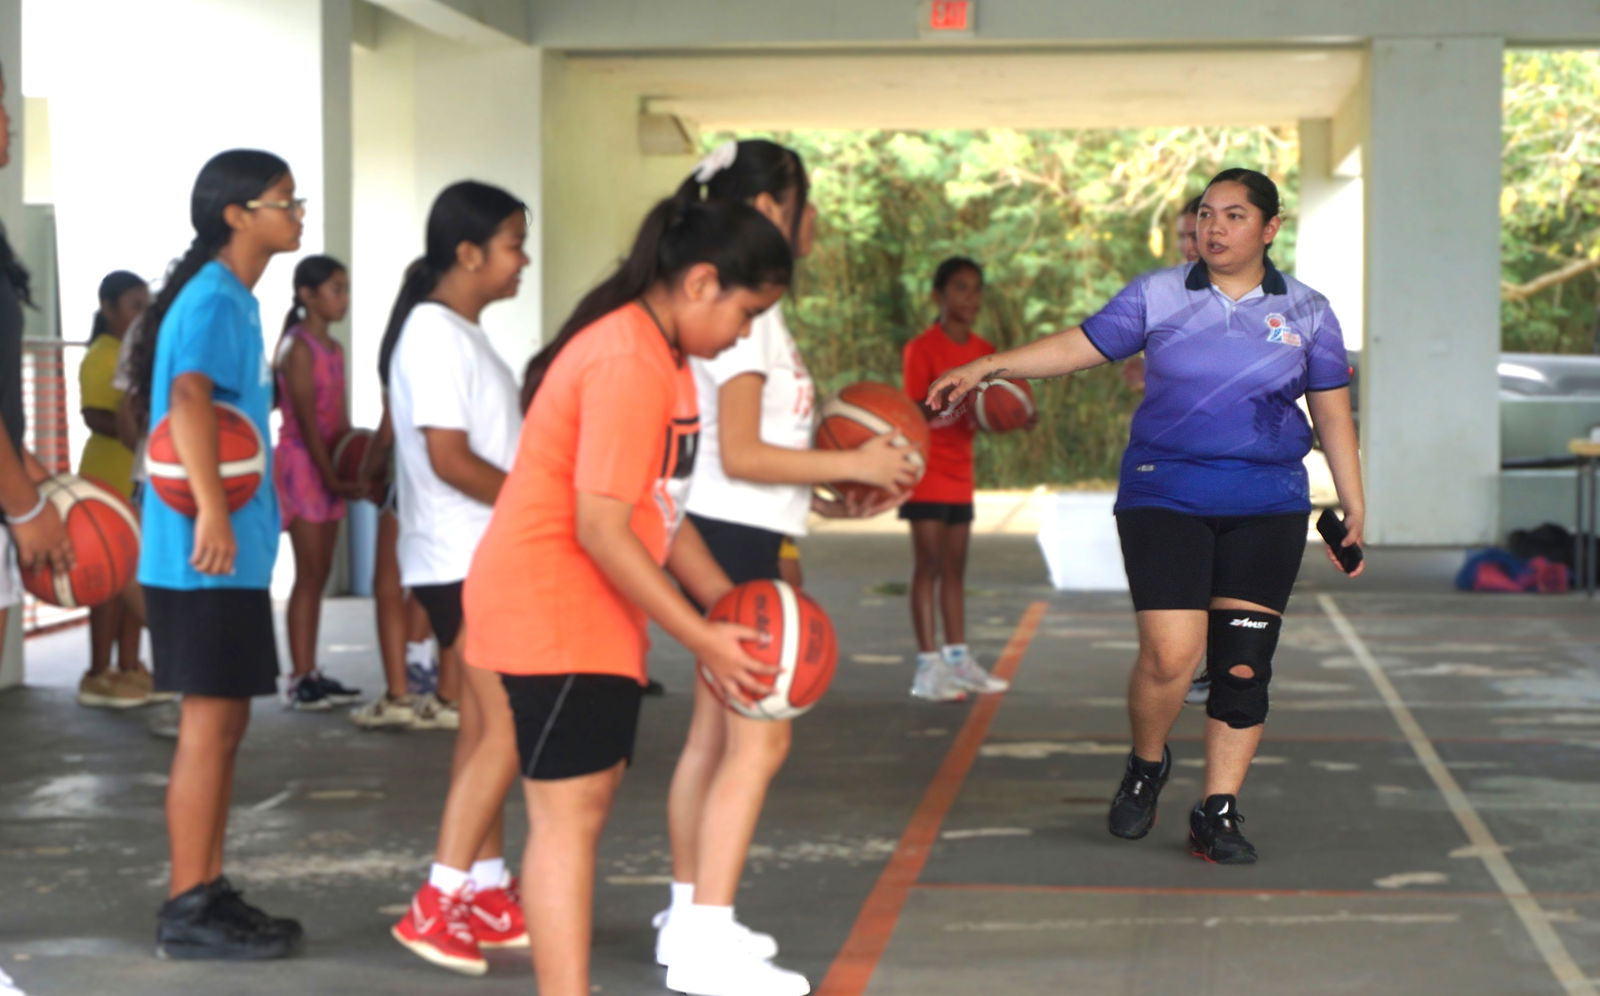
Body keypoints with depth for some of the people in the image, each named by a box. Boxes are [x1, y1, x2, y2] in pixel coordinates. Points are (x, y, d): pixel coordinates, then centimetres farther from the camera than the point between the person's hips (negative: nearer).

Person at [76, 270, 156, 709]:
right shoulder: (100, 357, -12)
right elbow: (95, 417, -23)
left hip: (142, 479, 9)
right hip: (110, 479, -9)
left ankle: (129, 669, 15)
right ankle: (98, 675, -2)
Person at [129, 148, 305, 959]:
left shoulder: (233, 300, 16)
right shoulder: (214, 299, -15)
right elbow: (188, 396, -32)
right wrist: (211, 510, -42)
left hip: (232, 552, 10)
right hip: (205, 555, -10)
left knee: (224, 722, 14)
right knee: (210, 723, -6)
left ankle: (209, 896, 21)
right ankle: (188, 912, 0)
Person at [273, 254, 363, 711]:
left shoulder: (334, 348, 15)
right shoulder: (298, 346, -10)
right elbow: (306, 417, -15)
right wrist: (330, 475, -17)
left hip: (330, 466, 8)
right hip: (301, 463, -8)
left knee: (319, 576, 9)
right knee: (309, 575, -8)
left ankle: (309, 674, 13)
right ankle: (299, 678, -6)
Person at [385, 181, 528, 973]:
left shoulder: (460, 333, 15)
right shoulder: (435, 333, -15)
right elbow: (449, 457, -21)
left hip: (483, 557, 10)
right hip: (463, 559, -10)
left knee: (486, 726, 11)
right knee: (508, 725, -12)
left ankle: (486, 895, 17)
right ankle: (434, 907, -10)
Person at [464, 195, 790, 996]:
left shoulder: (654, 352, 12)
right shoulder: (629, 363, -21)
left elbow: (659, 505, 16)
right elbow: (602, 529, -24)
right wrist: (703, 640, -20)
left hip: (590, 614, 10)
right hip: (553, 609, -10)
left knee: (583, 804, 14)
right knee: (569, 811, -9)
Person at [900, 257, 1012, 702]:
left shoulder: (982, 350, 9)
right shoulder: (921, 349, -10)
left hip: (960, 474, 6)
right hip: (926, 471, -6)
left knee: (955, 567, 10)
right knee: (928, 566, -6)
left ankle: (958, 658, 15)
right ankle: (928, 666, -7)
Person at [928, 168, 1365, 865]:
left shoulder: (1306, 312, 7)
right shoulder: (1157, 295, 5)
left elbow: (1332, 415, 12)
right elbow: (1079, 347, 6)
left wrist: (1353, 506, 9)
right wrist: (986, 367, -3)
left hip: (1266, 507, 2)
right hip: (1163, 497, -1)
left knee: (1243, 662, -2)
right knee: (1170, 652, -14)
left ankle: (1217, 813, 11)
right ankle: (1146, 766, 15)